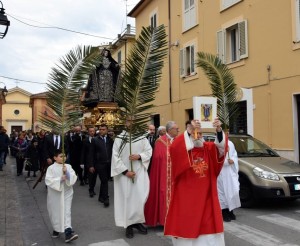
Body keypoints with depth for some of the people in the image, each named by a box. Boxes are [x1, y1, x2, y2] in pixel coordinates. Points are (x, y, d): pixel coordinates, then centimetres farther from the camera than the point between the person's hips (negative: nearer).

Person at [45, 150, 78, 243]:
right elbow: (48, 180, -16)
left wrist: (67, 173, -24)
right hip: (55, 194, -1)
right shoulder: (51, 168, -7)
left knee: (66, 213, -5)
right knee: (55, 213, 13)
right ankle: (56, 230, 35)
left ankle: (68, 233, -9)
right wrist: (60, 179, -24)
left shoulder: (68, 166, 0)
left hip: (67, 194, 1)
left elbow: (74, 177, -8)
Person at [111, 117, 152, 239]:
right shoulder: (119, 138, -3)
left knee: (140, 197, -2)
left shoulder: (142, 137, 2)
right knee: (127, 198, 3)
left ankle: (138, 221, 14)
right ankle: (129, 225, 12)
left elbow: (149, 151, 4)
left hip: (139, 172, 1)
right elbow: (115, 156, -6)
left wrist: (139, 156, -15)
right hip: (124, 173, -1)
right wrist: (125, 171, -12)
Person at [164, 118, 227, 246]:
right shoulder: (182, 148, -3)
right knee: (187, 222, -1)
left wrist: (219, 130, -32)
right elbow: (174, 148, -27)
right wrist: (189, 131, -38)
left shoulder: (208, 148, 8)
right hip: (186, 195, -3)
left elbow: (220, 146, -12)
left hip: (205, 195, 4)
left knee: (207, 223, 8)